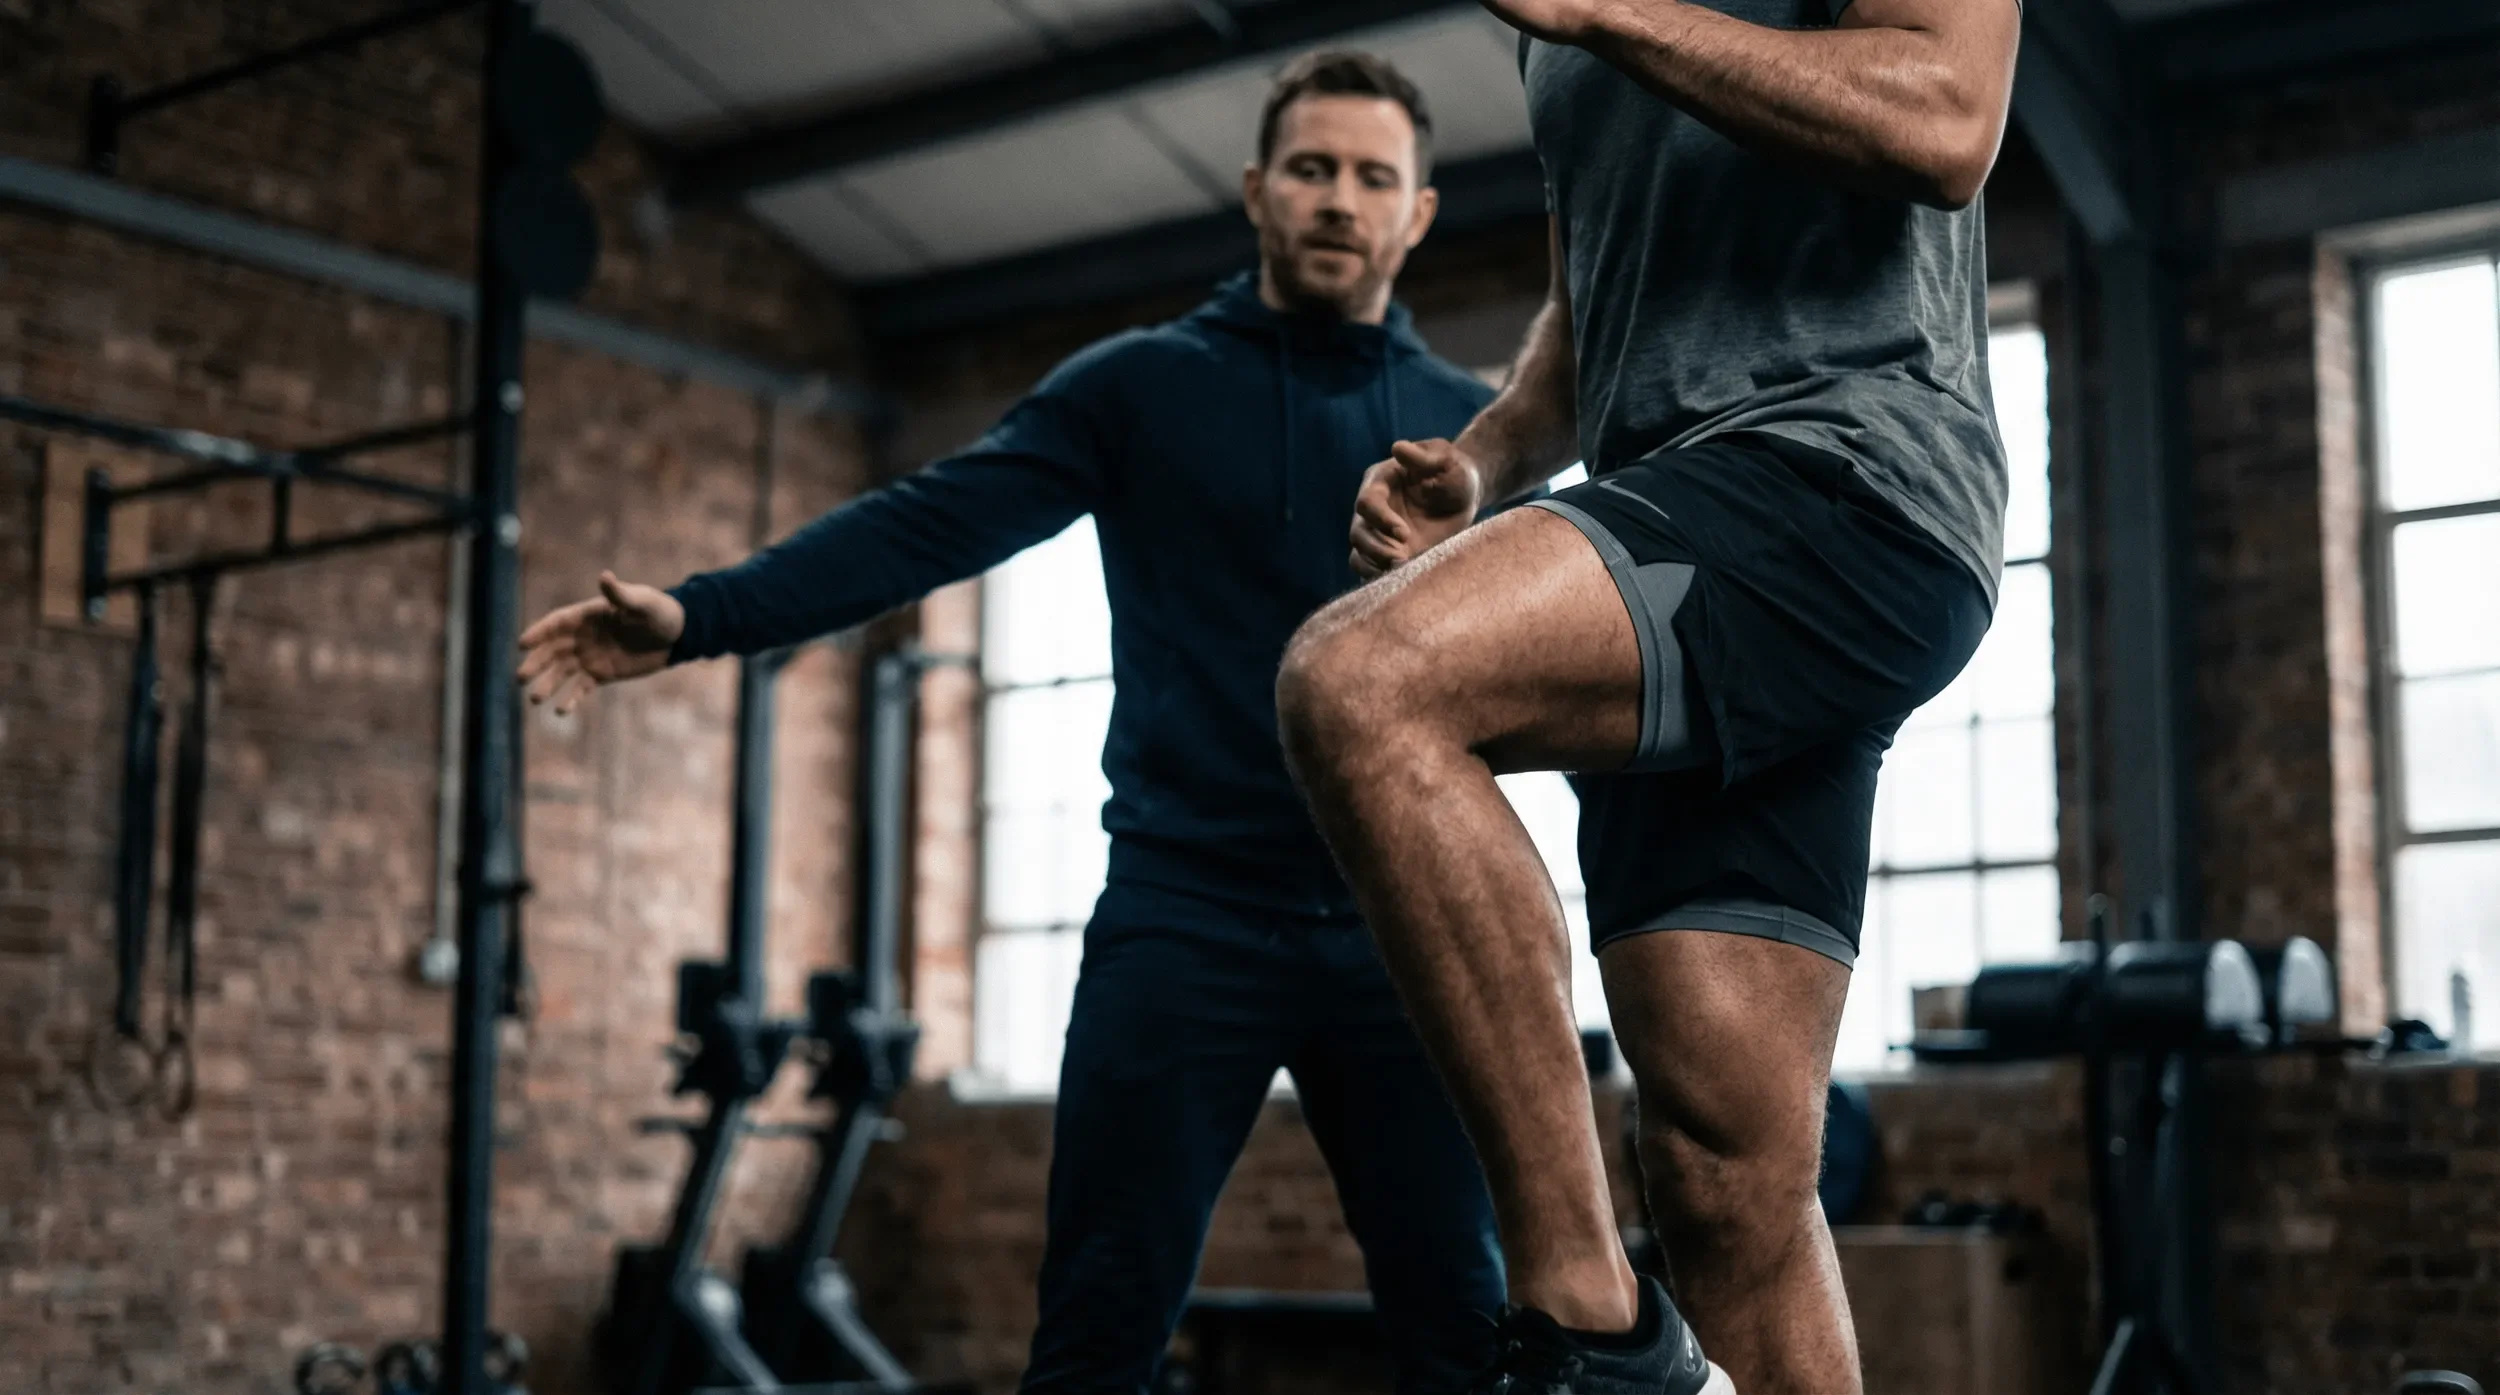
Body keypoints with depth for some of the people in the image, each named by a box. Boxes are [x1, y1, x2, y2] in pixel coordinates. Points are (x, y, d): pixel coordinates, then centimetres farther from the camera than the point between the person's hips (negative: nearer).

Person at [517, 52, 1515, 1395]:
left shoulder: (1470, 428, 12)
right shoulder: (1142, 387, 5)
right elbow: (929, 523, -4)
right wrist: (697, 613, -15)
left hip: (1400, 930, 2)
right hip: (1184, 912, -2)